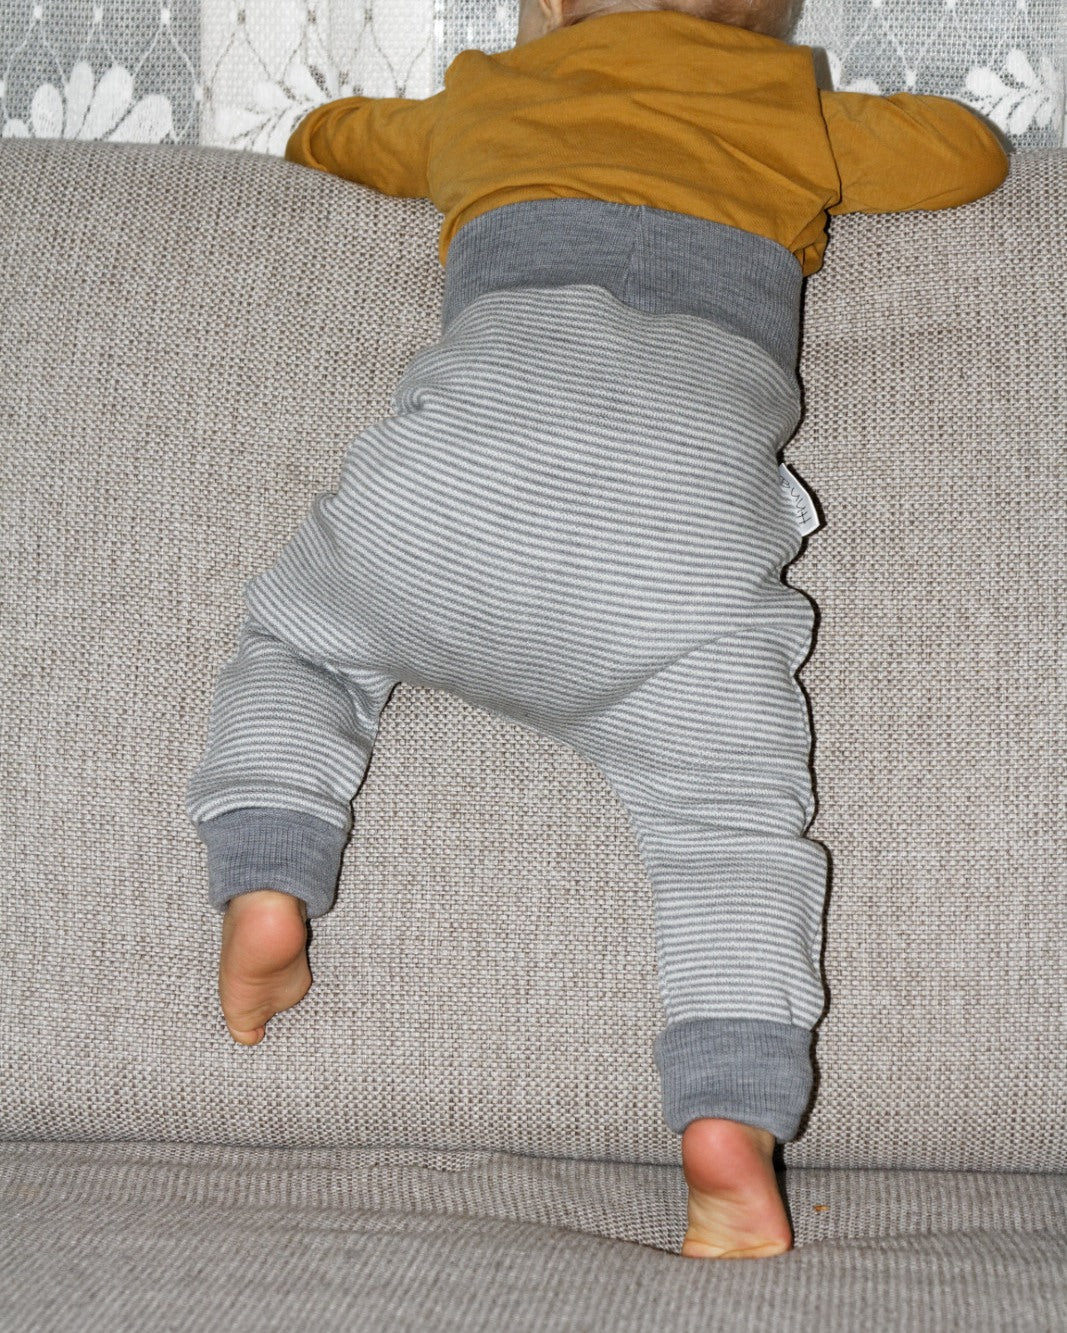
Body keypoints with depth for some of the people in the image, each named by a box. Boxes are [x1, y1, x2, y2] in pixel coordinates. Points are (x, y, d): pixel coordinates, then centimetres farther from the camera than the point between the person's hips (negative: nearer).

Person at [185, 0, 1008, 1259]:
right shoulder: (793, 117, 32)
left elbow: (326, 135, 52)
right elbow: (968, 148, 43)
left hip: (472, 437, 1)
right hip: (691, 503, 0)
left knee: (295, 637, 25)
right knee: (734, 813, 2)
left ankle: (264, 878, 2)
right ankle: (731, 1119, -19)